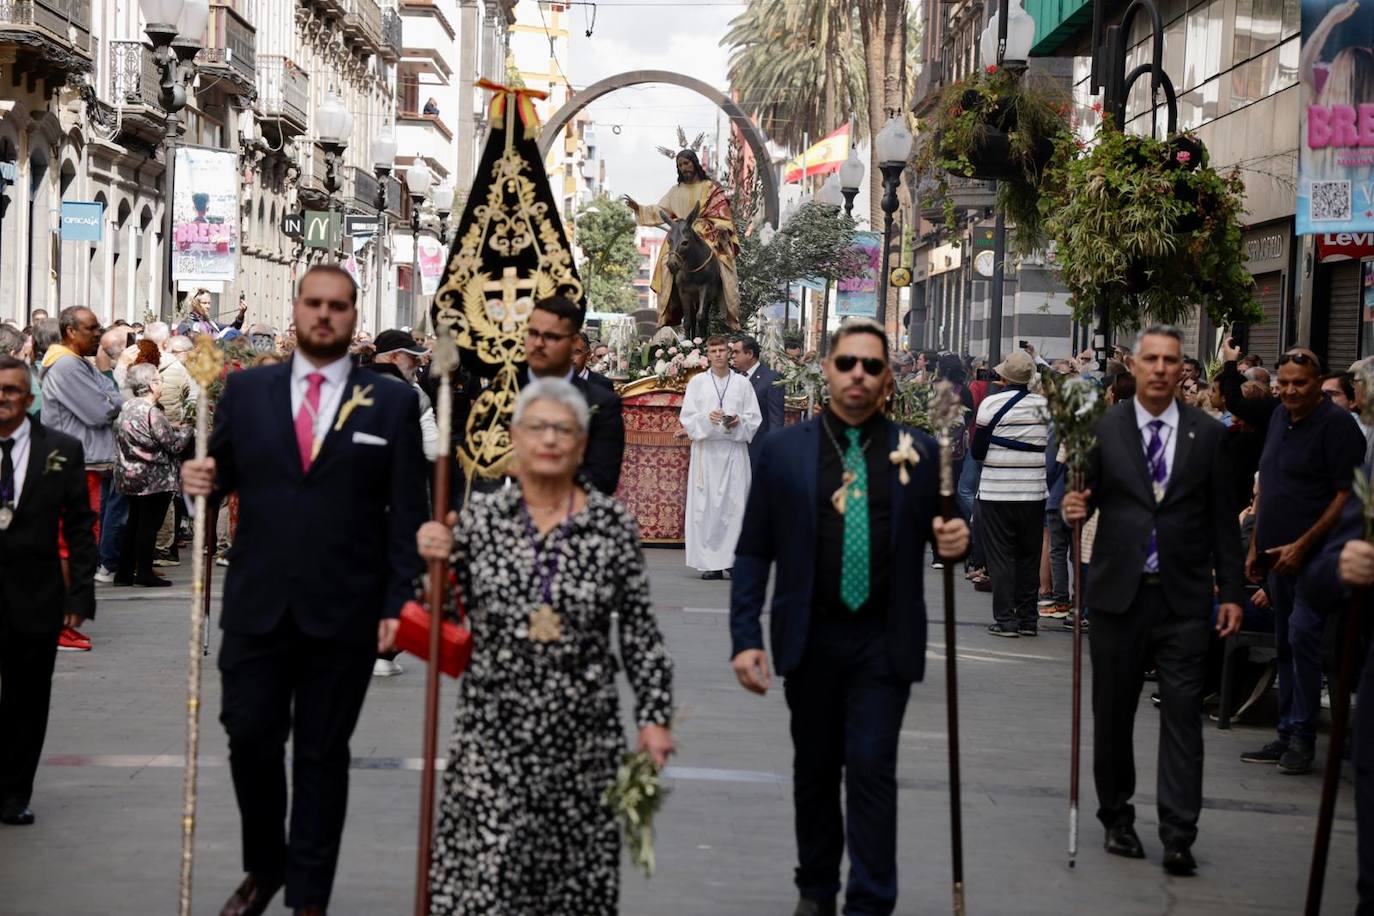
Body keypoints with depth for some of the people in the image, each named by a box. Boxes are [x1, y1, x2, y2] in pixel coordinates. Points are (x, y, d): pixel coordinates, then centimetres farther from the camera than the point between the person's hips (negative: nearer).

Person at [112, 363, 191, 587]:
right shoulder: (151, 413, -18)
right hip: (154, 479, -8)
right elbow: (174, 445, -14)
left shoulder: (126, 408, 7)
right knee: (149, 525, -1)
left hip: (130, 476, 8)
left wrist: (174, 429, 18)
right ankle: (144, 572, 1)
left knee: (134, 523, 14)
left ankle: (125, 572, 16)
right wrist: (188, 430, 3)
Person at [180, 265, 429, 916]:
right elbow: (221, 475, 12)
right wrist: (201, 480, -12)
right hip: (257, 607, 2)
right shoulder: (245, 390, 6)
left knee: (322, 754, 8)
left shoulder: (392, 402, 0)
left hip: (344, 612, -1)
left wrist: (400, 601, -7)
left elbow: (408, 512, -1)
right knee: (250, 740, 5)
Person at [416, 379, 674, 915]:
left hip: (583, 734, 0)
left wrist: (654, 717, 0)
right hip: (492, 735, 0)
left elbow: (641, 632, 4)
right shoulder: (479, 518, 3)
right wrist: (437, 562, -9)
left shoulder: (613, 526, 1)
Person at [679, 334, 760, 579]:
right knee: (706, 505, -4)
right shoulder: (697, 382, 9)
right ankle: (710, 563, -2)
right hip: (706, 450, 0)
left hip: (734, 450, 0)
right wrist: (707, 418, -15)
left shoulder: (742, 384, 10)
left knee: (735, 504, -5)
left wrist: (739, 421, -12)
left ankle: (735, 560, -3)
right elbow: (686, 417, 3)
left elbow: (755, 419, 8)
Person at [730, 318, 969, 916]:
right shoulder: (783, 451, 1)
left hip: (884, 642, -1)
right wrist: (745, 638, -6)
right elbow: (753, 553, 2)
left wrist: (955, 542, -14)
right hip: (809, 639, 1)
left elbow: (941, 534, 11)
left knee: (871, 771, -6)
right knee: (814, 772, 13)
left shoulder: (920, 452, 2)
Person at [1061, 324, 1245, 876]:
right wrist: (1074, 509, -20)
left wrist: (1232, 593, 3)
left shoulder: (1207, 434, 4)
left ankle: (1178, 837, -2)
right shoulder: (1103, 429, 1)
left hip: (1182, 599, 0)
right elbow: (1088, 495, 4)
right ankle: (1117, 819, 23)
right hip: (1119, 594, 0)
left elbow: (1223, 521, 6)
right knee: (1112, 712, 9)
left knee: (1183, 715, -4)